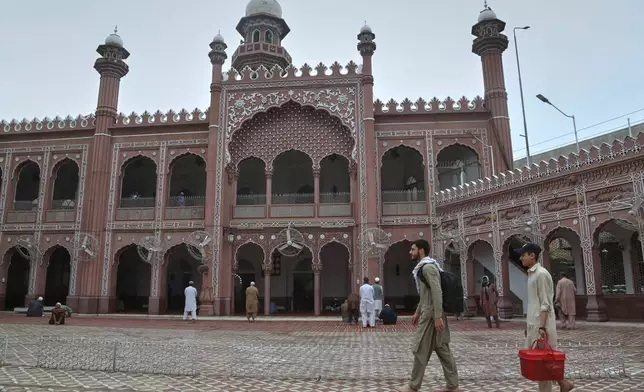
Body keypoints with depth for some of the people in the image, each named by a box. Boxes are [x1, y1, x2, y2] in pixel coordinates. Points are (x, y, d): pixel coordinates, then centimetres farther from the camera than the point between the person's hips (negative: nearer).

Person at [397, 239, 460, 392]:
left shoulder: (428, 267, -15)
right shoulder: (424, 267, 17)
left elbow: (437, 293, -23)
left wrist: (437, 317, -25)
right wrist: (417, 312, 25)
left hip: (431, 314, -10)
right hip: (428, 313, 10)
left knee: (421, 349, -2)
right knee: (442, 349, 11)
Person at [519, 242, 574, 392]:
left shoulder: (541, 274, -14)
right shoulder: (531, 273, 13)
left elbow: (545, 304, -18)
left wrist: (542, 327, -21)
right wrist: (528, 324, 19)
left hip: (541, 324, -9)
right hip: (533, 323, 9)